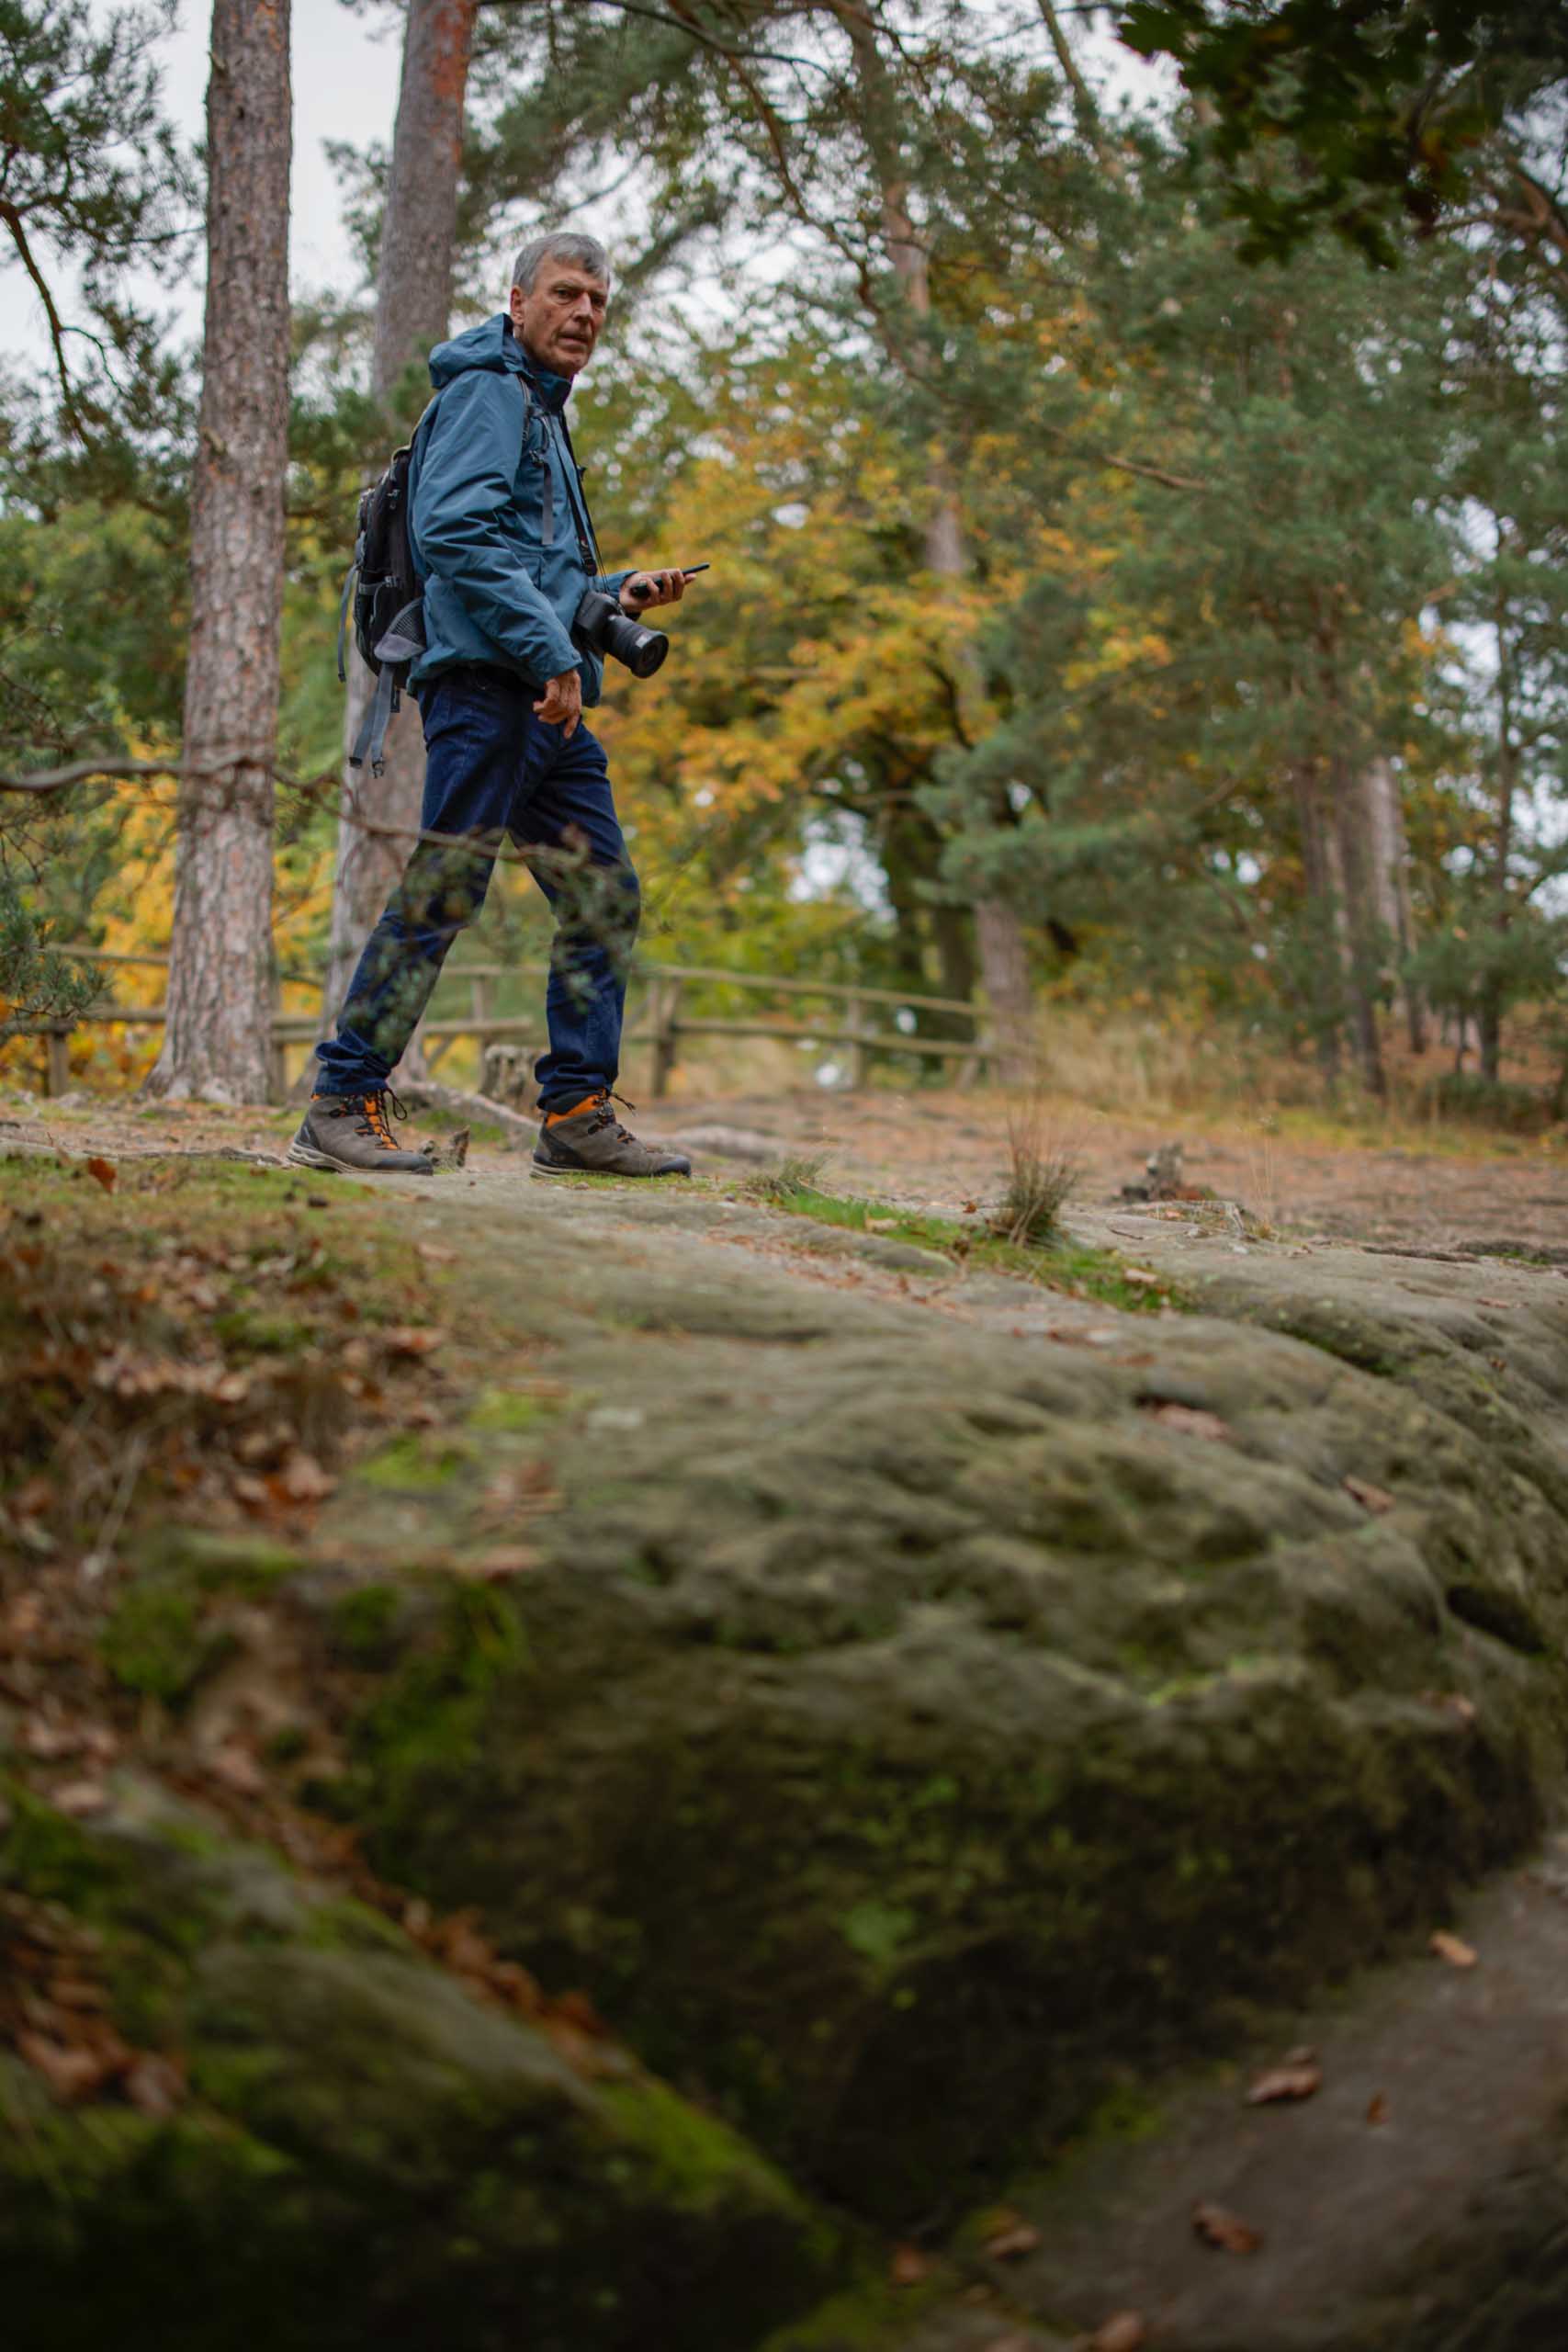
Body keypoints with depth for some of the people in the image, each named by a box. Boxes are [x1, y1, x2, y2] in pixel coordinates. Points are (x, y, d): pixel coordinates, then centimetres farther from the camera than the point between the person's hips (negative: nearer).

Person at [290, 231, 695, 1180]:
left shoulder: (543, 416, 29)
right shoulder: (487, 393, -2)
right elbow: (457, 533, -18)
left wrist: (618, 595, 17)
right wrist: (551, 650, -21)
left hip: (551, 707, 10)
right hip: (487, 684, -10)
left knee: (604, 895, 5)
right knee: (443, 891, -12)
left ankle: (578, 1115, 9)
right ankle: (344, 1106, -7)